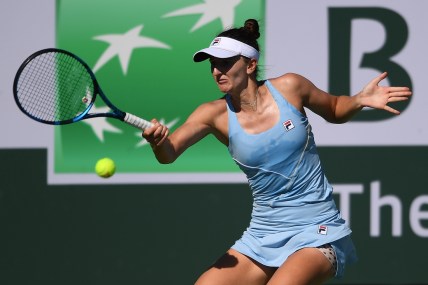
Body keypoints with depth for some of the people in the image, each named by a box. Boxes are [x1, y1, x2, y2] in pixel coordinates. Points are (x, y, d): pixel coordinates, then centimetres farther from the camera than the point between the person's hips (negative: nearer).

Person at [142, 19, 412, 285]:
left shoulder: (289, 87, -6)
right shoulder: (217, 114, -3)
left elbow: (335, 110, 13)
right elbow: (169, 154, -15)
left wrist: (360, 100, -8)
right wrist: (158, 142, -38)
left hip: (316, 234, -4)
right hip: (262, 238, 4)